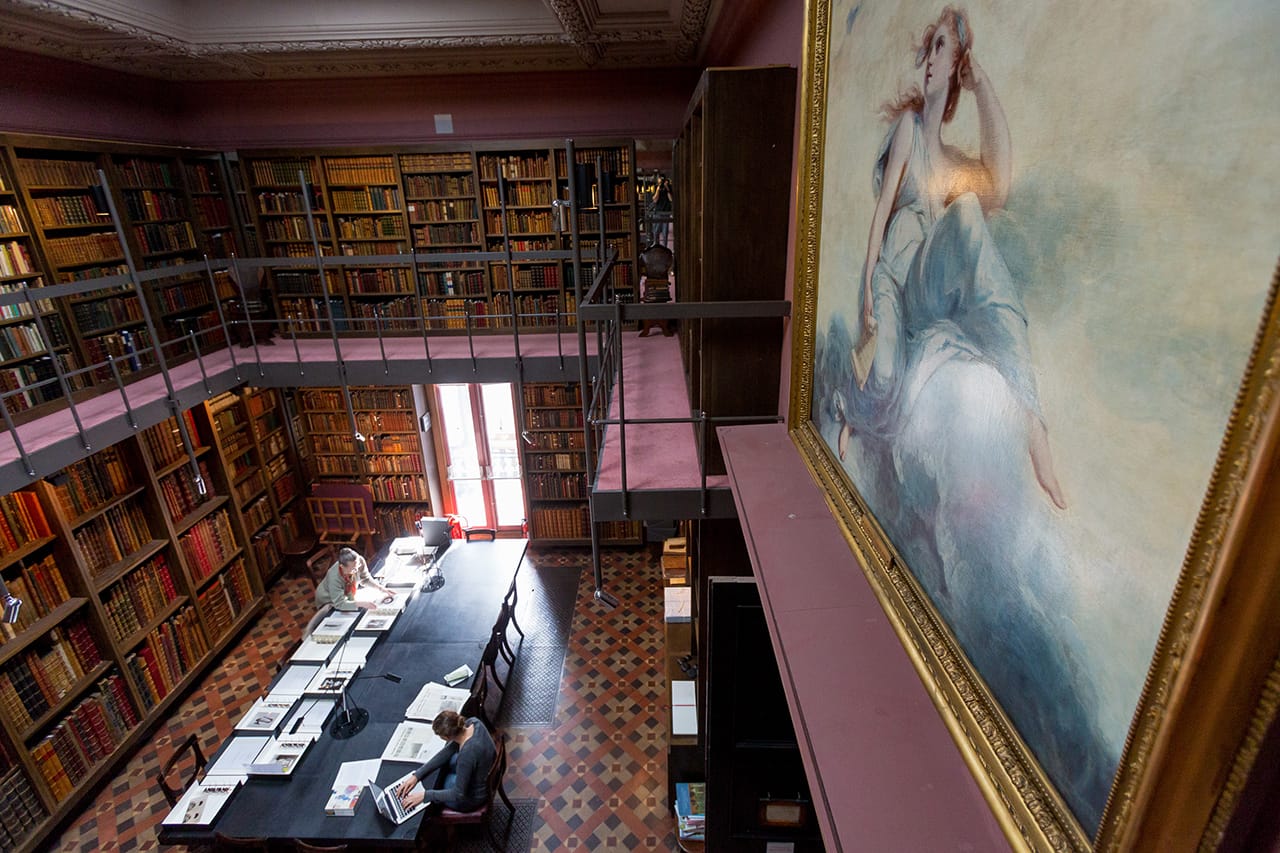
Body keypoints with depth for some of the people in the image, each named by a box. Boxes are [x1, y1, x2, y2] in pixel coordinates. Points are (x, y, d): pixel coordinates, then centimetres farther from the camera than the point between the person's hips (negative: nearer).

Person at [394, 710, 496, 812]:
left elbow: (459, 795, -26)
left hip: (471, 797, -6)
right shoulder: (473, 722, -20)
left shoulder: (467, 753, -40)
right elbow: (447, 752, -8)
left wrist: (425, 795, -20)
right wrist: (416, 775, -11)